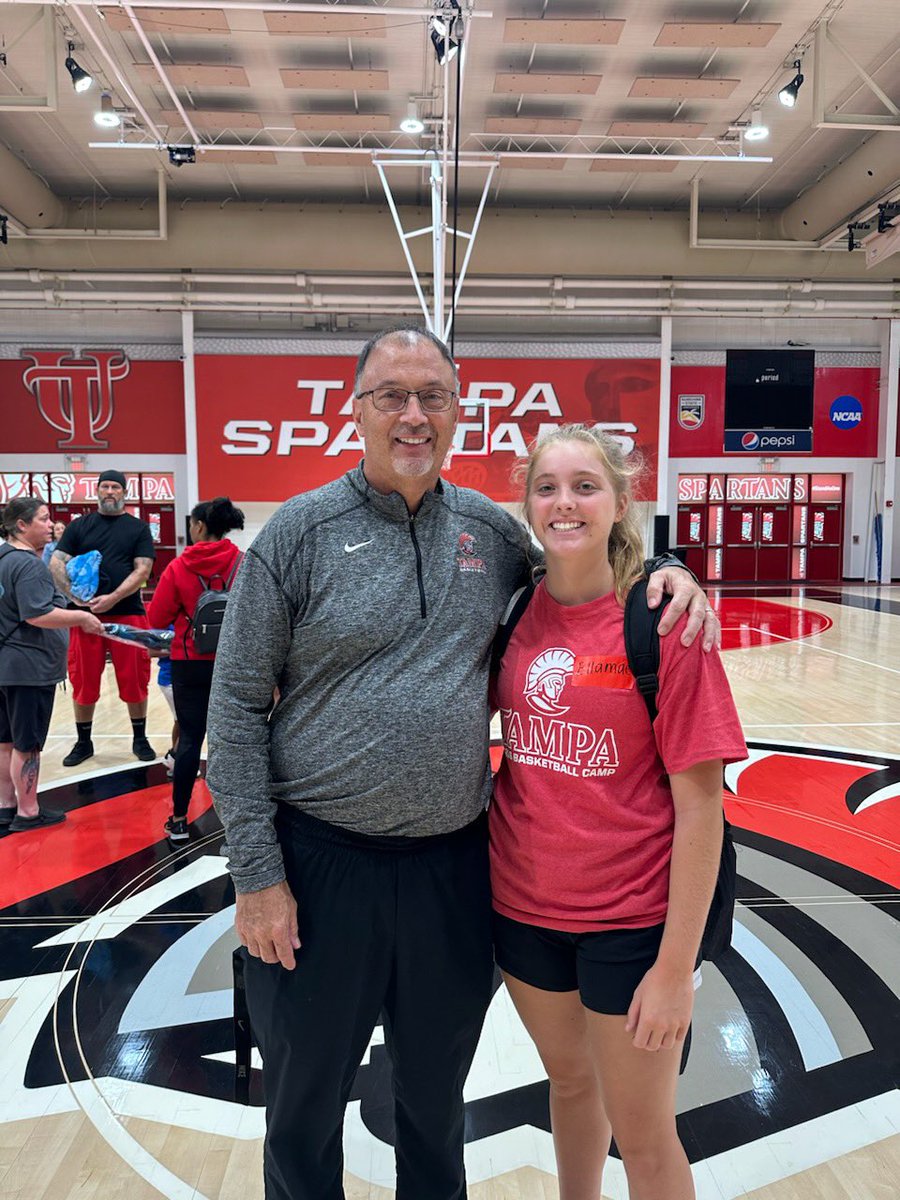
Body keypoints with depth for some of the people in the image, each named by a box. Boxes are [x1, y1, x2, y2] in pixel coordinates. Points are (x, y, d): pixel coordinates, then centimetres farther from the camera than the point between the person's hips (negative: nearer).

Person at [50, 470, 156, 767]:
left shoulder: (138, 528, 6)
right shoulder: (79, 526, 10)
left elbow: (142, 570, -3)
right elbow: (56, 564, 3)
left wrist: (113, 598, -16)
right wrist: (75, 596, -13)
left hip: (128, 614, -1)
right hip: (85, 614, 1)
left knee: (134, 680, 3)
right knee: (83, 681, 7)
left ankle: (140, 739, 19)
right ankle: (83, 742, 22)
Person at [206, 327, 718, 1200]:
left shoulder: (490, 528, 2)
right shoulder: (301, 530, -8)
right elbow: (236, 707, -7)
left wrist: (667, 572, -4)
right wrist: (257, 873, -9)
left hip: (454, 865, 3)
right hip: (319, 863, -2)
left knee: (435, 1102, 24)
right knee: (303, 1108, 19)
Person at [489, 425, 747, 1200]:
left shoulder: (663, 623, -16)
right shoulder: (514, 613, -4)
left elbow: (700, 804, -14)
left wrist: (676, 966, -13)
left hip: (630, 919, -4)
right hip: (523, 905, 4)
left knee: (642, 1136, 14)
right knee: (569, 1081, 26)